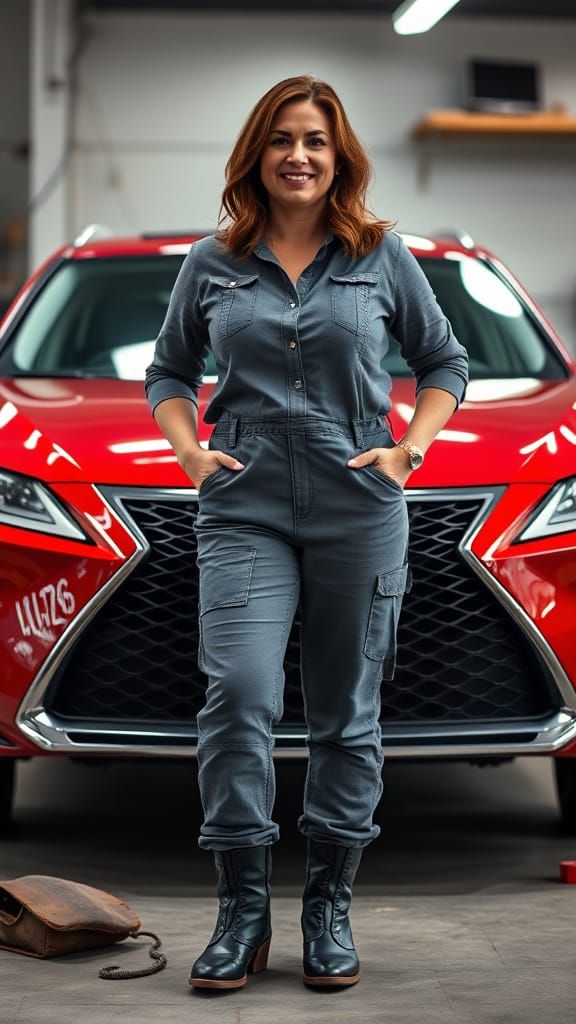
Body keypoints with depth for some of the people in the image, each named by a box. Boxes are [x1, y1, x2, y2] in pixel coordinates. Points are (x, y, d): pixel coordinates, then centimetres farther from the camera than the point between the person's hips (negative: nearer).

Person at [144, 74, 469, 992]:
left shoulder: (382, 255, 6)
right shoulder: (214, 262, 8)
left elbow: (444, 361, 14)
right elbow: (169, 371, 19)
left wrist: (409, 450, 1)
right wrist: (189, 450, 2)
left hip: (360, 511, 0)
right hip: (244, 510, 0)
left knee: (347, 713, 5)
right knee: (238, 695, -14)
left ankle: (330, 911, 16)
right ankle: (242, 912, -3)